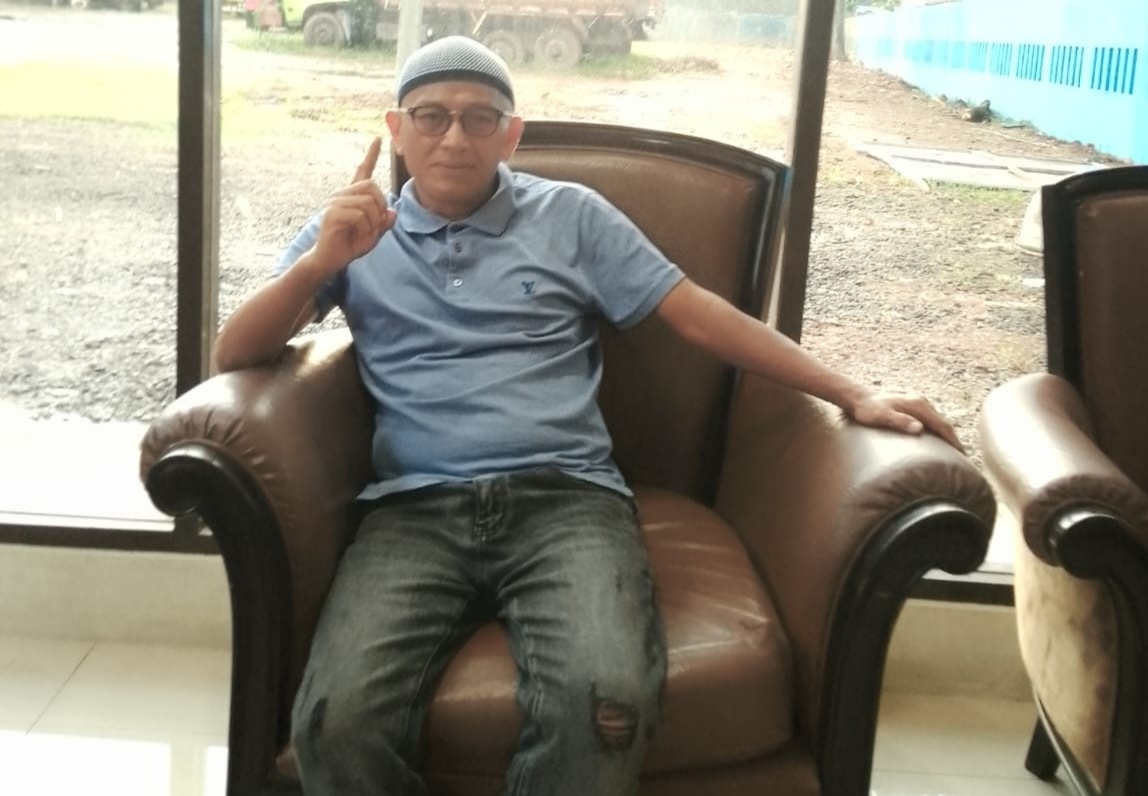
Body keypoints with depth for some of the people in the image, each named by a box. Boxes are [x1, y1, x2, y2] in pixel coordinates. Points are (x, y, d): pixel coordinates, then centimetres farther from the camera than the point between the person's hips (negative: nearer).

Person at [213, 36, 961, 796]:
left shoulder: (571, 214, 16)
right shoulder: (352, 228, 18)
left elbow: (702, 314, 12)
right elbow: (235, 355, 9)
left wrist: (853, 395, 4)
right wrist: (319, 262, -10)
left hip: (565, 498, 0)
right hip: (415, 510, 1)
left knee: (606, 702, -31)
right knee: (339, 719, -28)